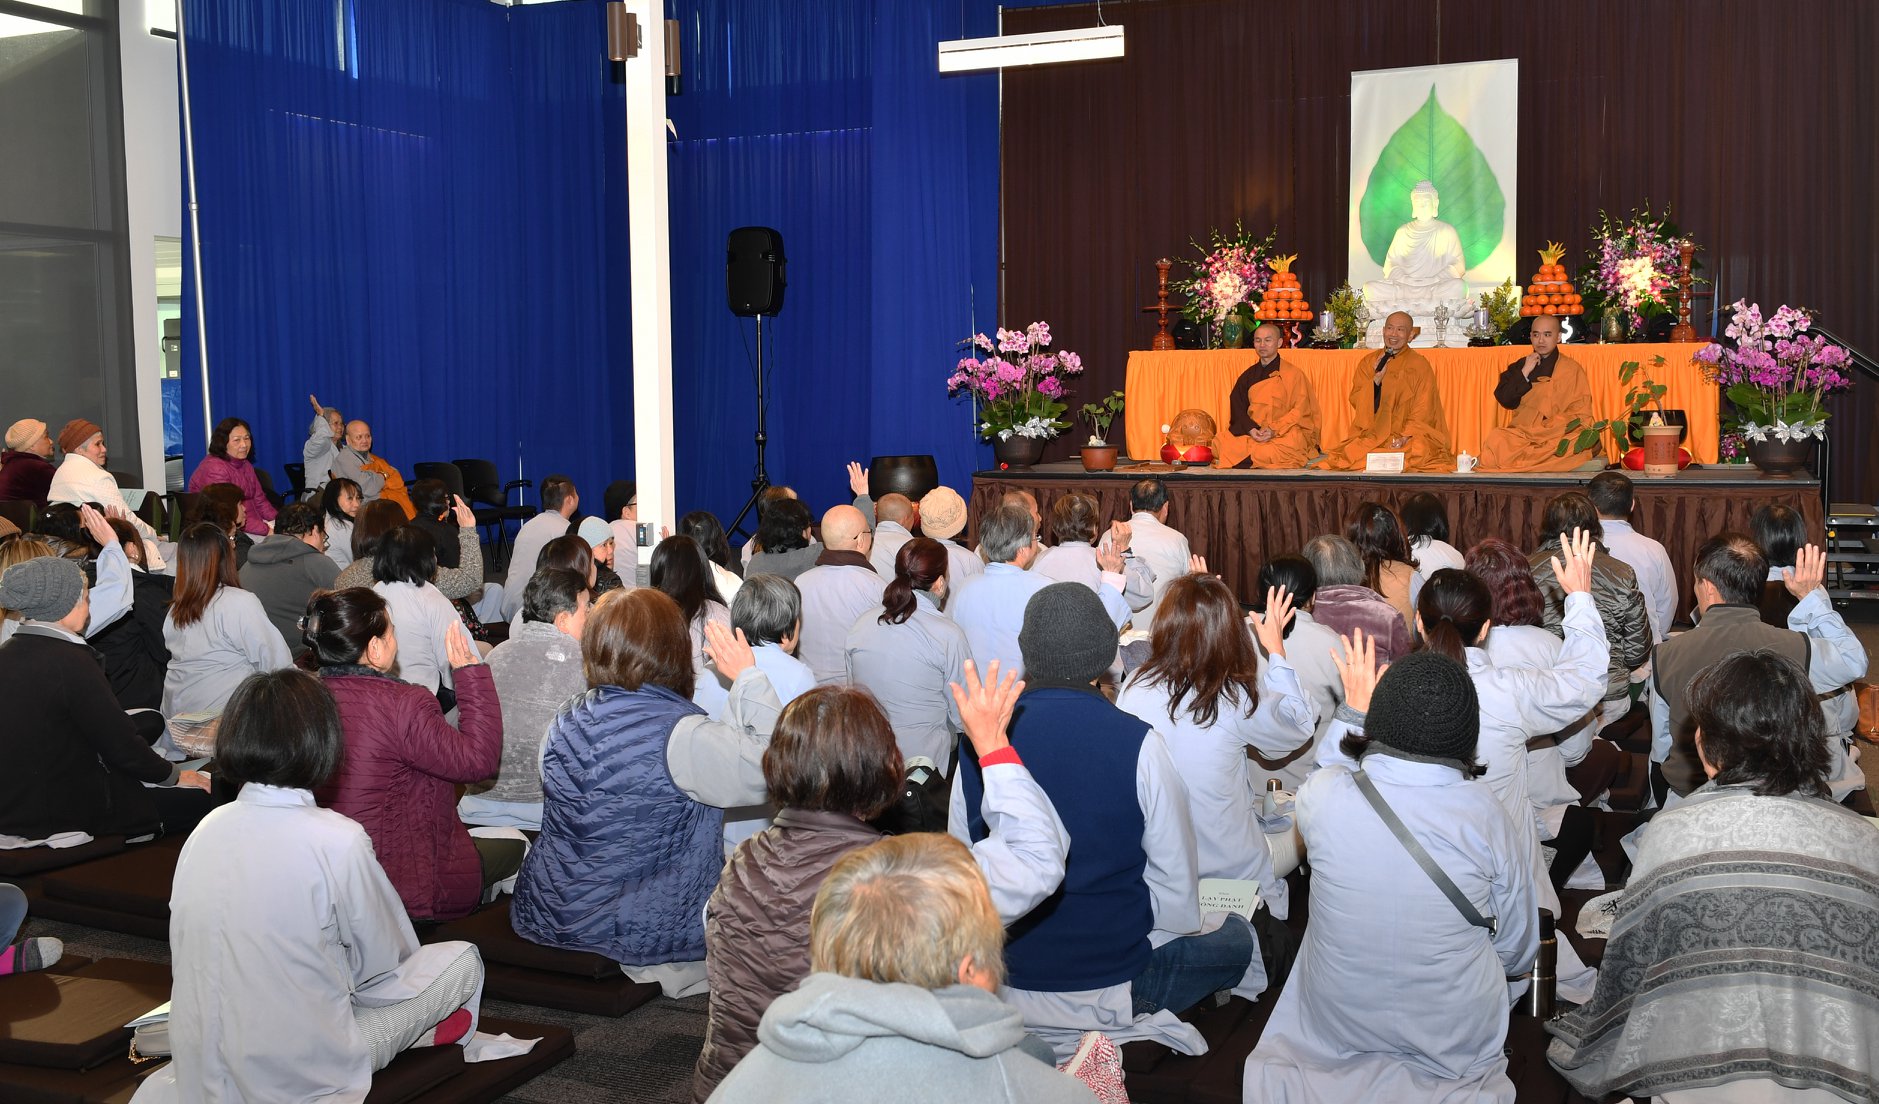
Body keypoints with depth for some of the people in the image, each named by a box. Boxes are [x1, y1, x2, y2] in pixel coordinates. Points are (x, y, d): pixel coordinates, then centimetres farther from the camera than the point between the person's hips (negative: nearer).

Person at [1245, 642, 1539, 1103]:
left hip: (1334, 1034, 2)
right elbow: (1518, 953, -2)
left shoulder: (1321, 796, -17)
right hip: (1457, 1044, -2)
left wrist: (1352, 709, 20)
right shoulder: (1486, 814, -16)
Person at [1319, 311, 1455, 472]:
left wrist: (1405, 437, -17)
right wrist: (1376, 379, -10)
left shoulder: (1420, 365, 5)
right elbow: (1355, 401, 6)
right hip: (1371, 434, 2)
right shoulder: (1368, 362, 13)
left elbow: (1423, 411, -1)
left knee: (1419, 451, -32)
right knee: (1351, 452, -26)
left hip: (1410, 436, -2)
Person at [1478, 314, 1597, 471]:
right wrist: (1524, 372, -4)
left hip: (1559, 434, 0)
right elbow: (1504, 400, 4)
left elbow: (1581, 415, 2)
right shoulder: (1519, 366, 17)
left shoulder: (1572, 369, 8)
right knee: (1495, 439, -30)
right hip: (1522, 433, 1)